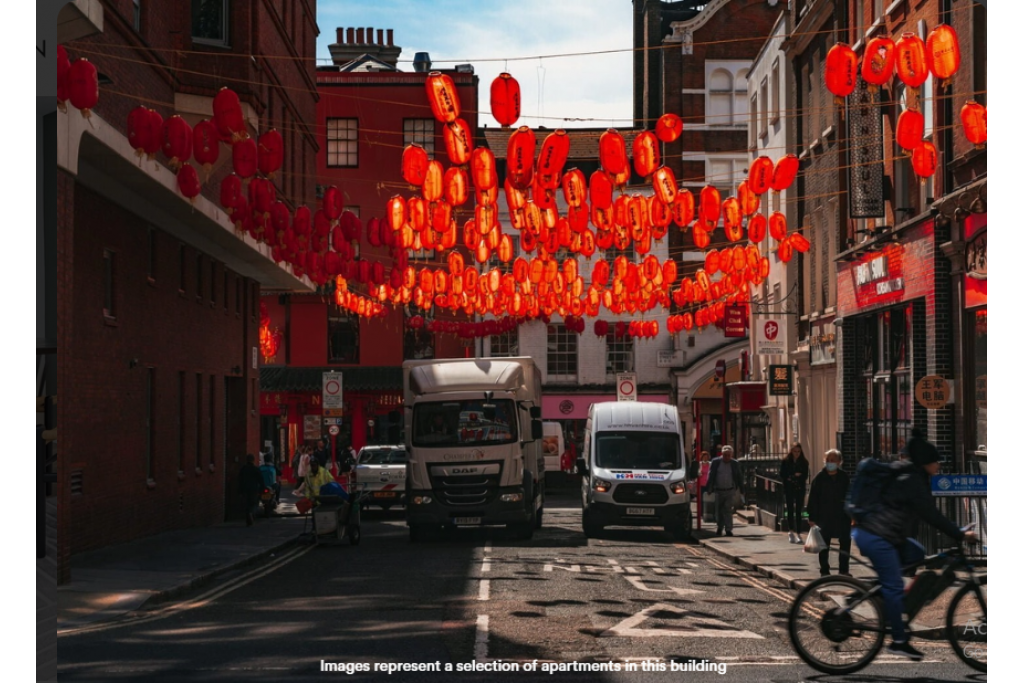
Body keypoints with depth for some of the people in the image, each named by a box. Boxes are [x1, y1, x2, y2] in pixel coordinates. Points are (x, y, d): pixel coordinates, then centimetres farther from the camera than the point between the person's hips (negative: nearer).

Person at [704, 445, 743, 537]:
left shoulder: (735, 464, 3)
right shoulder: (715, 462, 2)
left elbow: (740, 477, 7)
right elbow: (710, 475, 2)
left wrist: (741, 490, 4)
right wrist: (708, 488, -2)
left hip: (731, 491, -1)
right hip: (719, 491, 1)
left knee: (728, 510, -9)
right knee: (719, 511, 7)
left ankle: (728, 530, -8)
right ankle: (720, 528, 25)